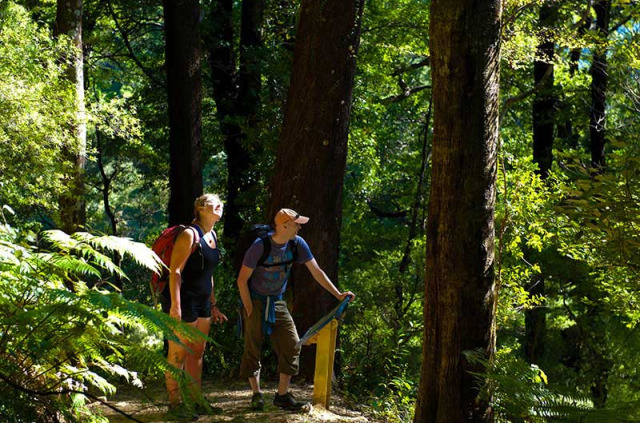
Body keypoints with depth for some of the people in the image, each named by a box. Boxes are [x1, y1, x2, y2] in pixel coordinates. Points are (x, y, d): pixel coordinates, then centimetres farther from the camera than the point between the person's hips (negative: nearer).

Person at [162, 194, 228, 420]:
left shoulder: (212, 236, 13)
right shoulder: (190, 235, -14)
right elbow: (175, 271, -18)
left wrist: (213, 305, 21)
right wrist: (175, 305, -24)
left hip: (202, 302, 9)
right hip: (183, 302, -9)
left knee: (197, 353, 14)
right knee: (178, 354, -3)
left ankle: (196, 401, 23)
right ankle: (175, 406, 2)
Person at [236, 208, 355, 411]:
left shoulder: (297, 244, -8)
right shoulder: (260, 246, -21)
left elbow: (316, 271, -3)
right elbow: (242, 279, -14)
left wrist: (338, 294, -8)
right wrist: (249, 308, -14)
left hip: (277, 302, 5)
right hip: (255, 301, -5)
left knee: (291, 345, -2)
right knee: (253, 348, -2)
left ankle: (282, 395, 5)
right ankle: (256, 394, 12)